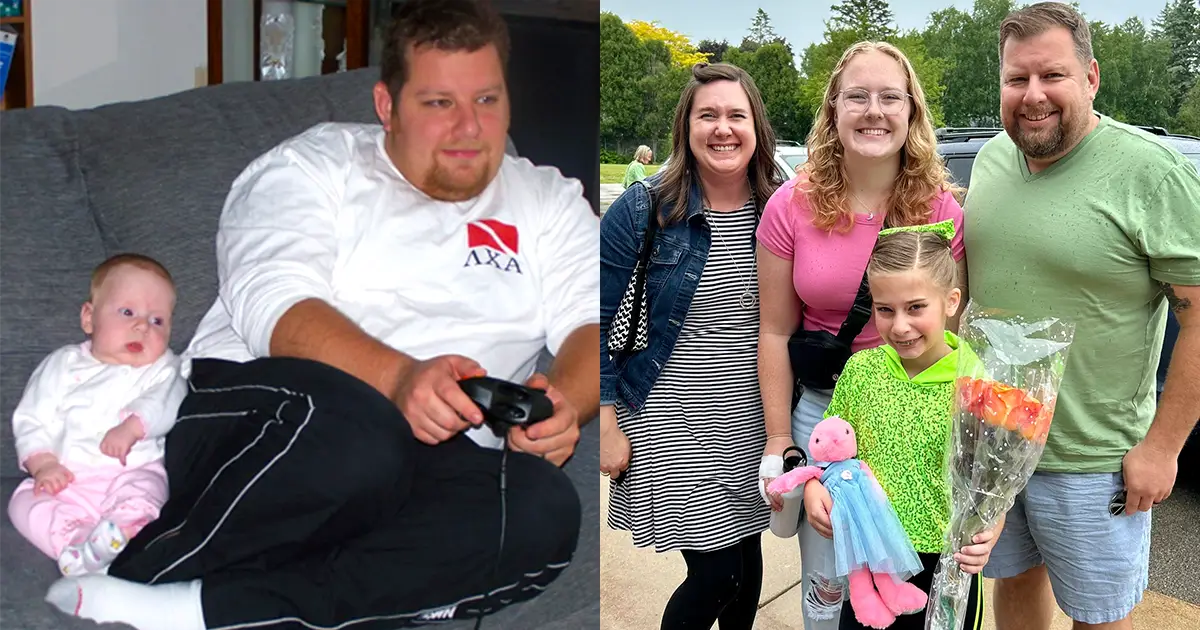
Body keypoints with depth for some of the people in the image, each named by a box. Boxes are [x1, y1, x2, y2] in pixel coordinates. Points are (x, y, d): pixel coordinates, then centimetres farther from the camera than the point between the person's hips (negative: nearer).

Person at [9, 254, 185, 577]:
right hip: (66, 478, 3)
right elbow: (32, 419, 9)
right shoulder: (63, 364, 15)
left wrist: (133, 427, -31)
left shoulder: (161, 367, 10)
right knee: (24, 502, -20)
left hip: (132, 472, -2)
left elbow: (166, 402, -11)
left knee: (143, 495, -32)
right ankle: (77, 546, -38)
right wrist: (43, 464, -7)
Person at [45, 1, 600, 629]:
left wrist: (564, 400, -15)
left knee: (544, 510, -31)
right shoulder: (314, 167, 11)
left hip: (427, 458, 3)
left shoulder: (548, 201, 21)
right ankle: (133, 576, -16)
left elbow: (592, 323, 9)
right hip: (253, 407, -2)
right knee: (355, 437, -39)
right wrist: (399, 378, -25)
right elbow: (273, 305, -6)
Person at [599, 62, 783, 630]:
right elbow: (597, 322, -7)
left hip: (753, 420, 4)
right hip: (671, 424, -4)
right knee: (715, 572, -3)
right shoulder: (643, 210, -10)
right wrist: (608, 426, -10)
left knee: (747, 551, 15)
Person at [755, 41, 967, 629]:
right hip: (821, 409, 0)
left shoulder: (941, 209, -7)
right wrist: (778, 442, -2)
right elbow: (775, 332, -2)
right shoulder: (792, 206, -8)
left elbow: (953, 330, 1)